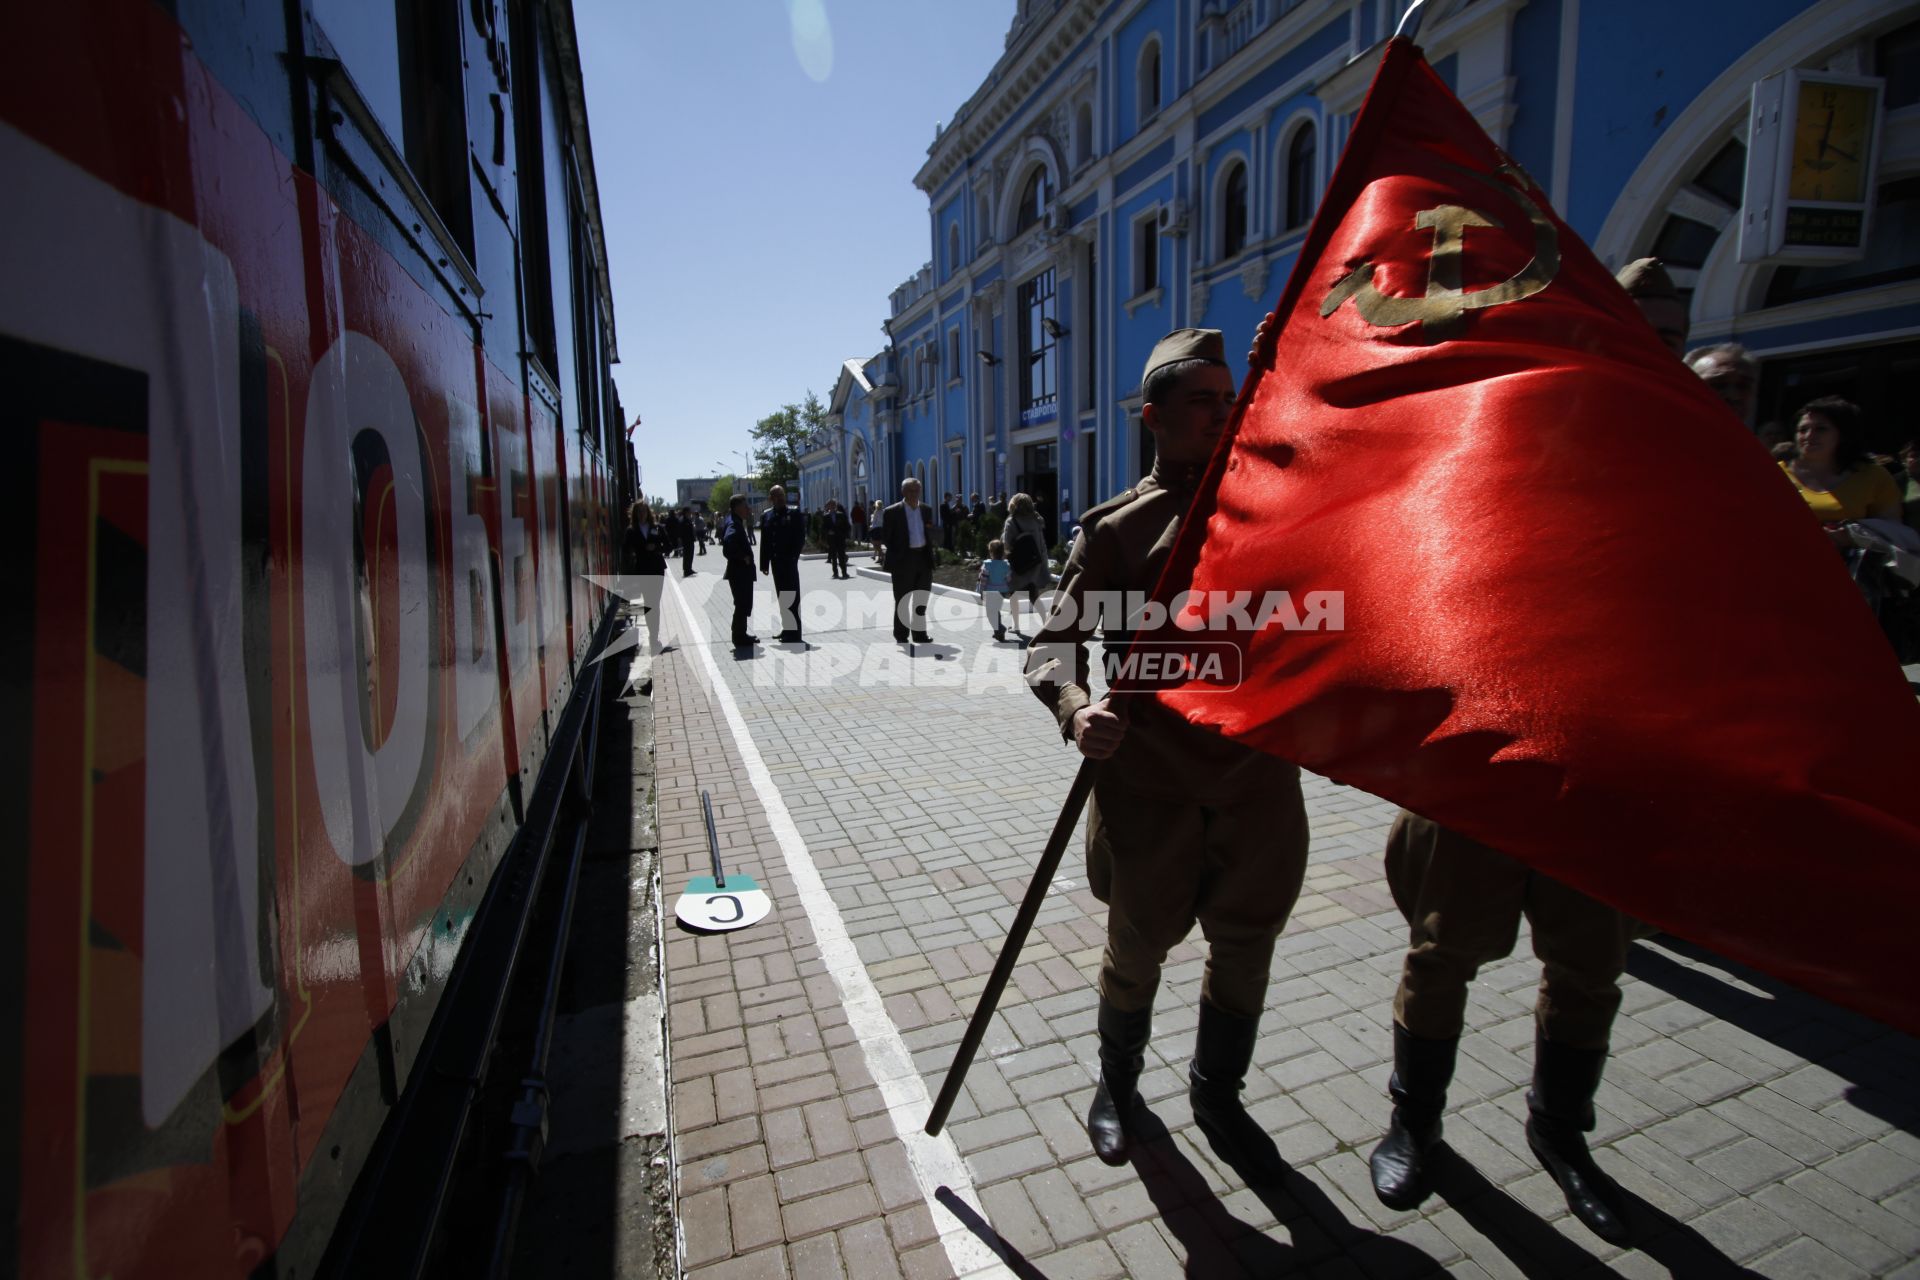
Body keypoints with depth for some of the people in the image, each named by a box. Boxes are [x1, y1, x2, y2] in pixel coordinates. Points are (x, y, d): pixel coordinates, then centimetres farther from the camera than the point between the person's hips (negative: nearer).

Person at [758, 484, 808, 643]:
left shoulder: (794, 512, -3)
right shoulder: (766, 515, 10)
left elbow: (801, 536, -6)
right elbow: (764, 541, 9)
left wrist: (793, 556, -14)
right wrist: (764, 563, 5)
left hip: (789, 561, -5)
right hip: (776, 561, 5)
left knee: (791, 596, -3)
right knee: (781, 596, 10)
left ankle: (794, 632, 0)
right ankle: (787, 629, 18)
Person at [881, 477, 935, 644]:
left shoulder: (926, 511, 10)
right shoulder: (892, 512, -5)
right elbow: (886, 538, -5)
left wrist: (930, 556, 7)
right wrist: (893, 558, -13)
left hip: (924, 560, 5)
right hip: (903, 561, -5)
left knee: (921, 600, 11)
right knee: (903, 601, 4)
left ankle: (919, 634, 21)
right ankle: (901, 637, 14)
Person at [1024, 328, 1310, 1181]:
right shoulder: (1116, 529, -4)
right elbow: (1054, 645, -8)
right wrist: (1076, 709, -27)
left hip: (1261, 781, 4)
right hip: (1152, 789, -3)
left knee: (1245, 950, 18)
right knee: (1137, 950, 15)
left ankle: (1218, 1096, 45)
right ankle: (1117, 1085, 45)